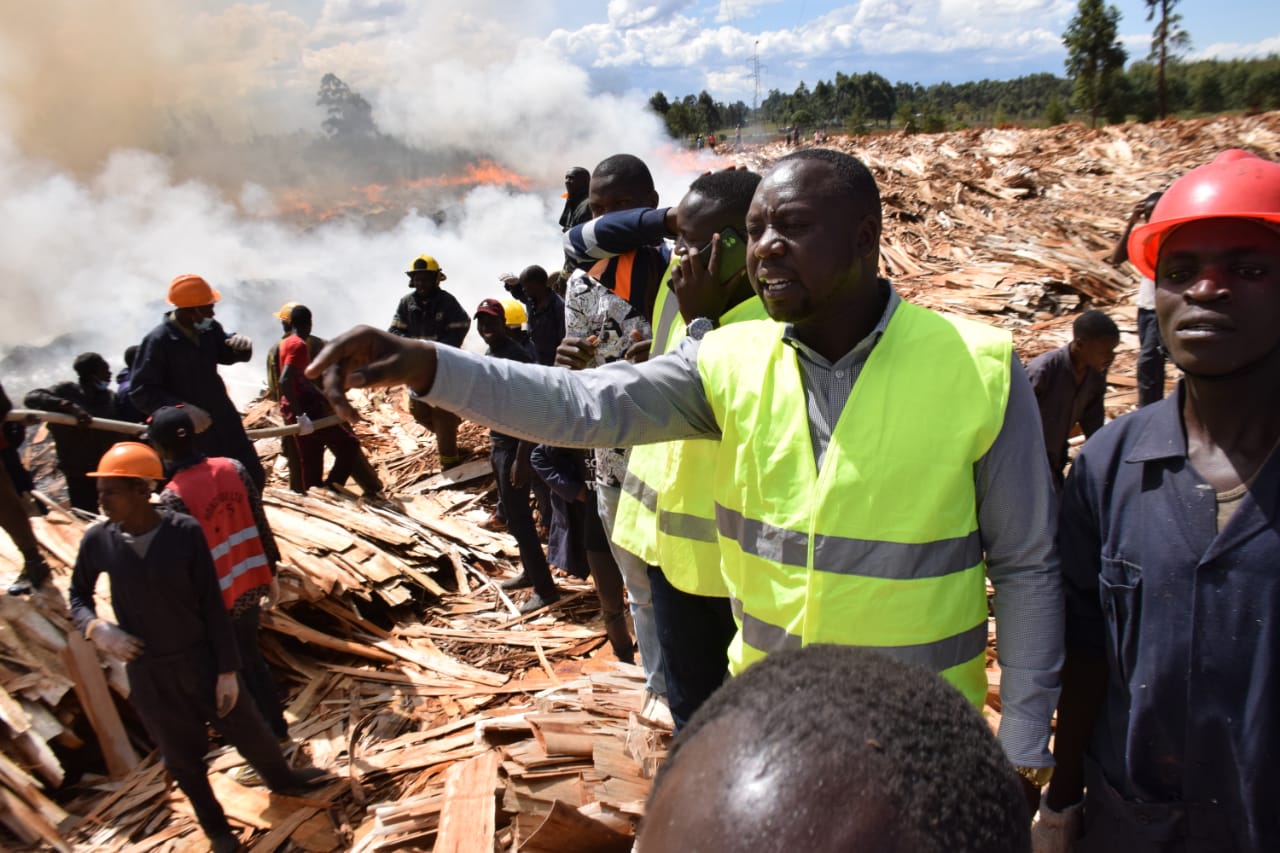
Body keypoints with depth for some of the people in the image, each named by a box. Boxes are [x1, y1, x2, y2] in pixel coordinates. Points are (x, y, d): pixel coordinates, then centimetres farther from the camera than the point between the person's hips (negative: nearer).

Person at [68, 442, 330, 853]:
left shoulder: (186, 533, -19)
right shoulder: (98, 541, -13)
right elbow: (78, 596, 8)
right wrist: (95, 626, -14)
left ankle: (283, 778, 49)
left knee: (248, 730, 17)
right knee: (183, 760, 18)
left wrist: (228, 669, -8)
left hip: (200, 661, -1)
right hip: (146, 674, 1)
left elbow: (212, 606, -12)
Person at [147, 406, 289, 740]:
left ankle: (271, 729, 30)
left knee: (239, 667, 15)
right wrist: (271, 573, 12)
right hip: (251, 584, 6)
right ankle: (276, 727, 37)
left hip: (220, 598, -6)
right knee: (251, 659, 24)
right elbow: (261, 526, 0)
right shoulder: (232, 468, -6)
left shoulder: (173, 497, -22)